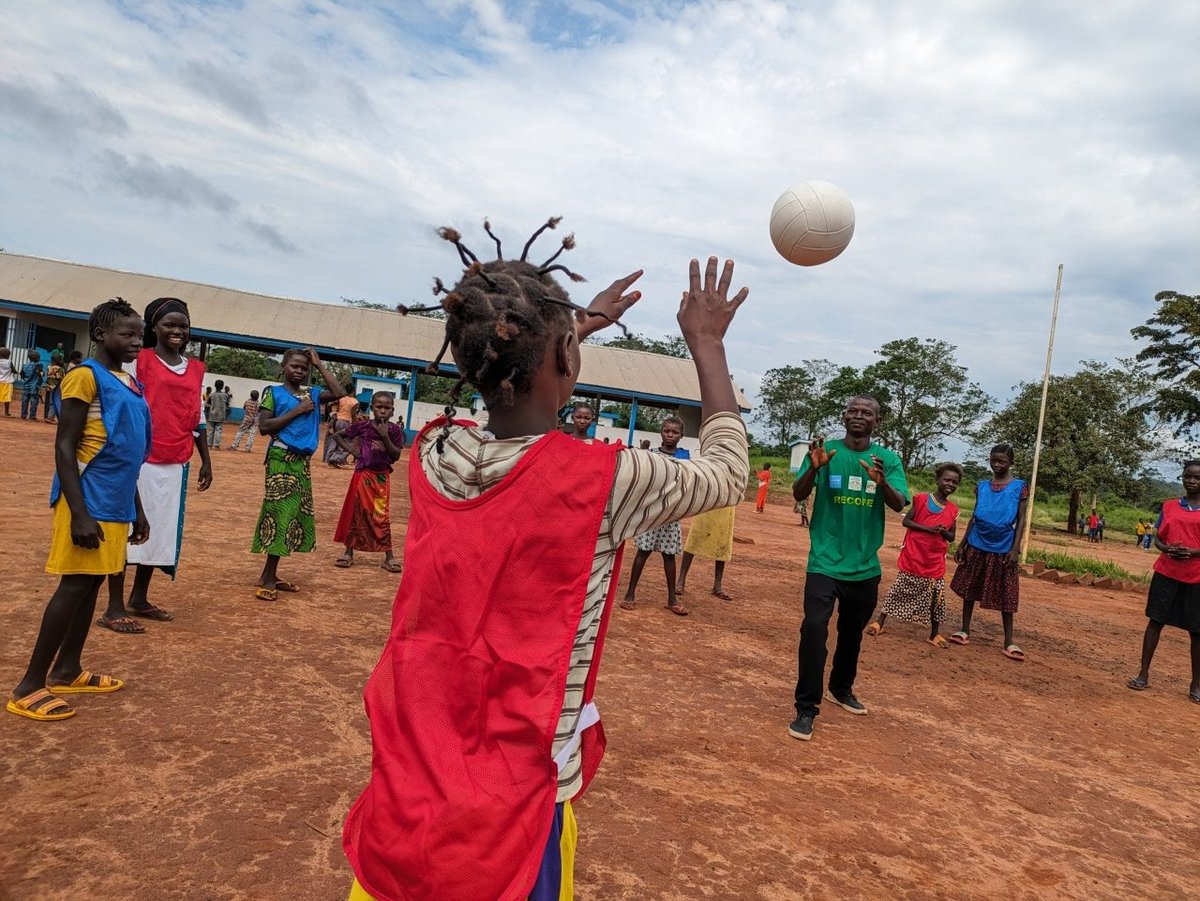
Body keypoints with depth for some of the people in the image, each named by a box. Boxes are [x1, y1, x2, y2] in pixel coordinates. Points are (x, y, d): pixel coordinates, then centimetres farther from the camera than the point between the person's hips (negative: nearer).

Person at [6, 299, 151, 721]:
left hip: (115, 503, 8)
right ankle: (29, 686, 5)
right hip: (89, 503, -8)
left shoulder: (131, 384, 14)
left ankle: (66, 671, 26)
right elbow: (64, 449, -15)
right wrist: (78, 513, -21)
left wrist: (136, 508, 21)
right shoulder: (85, 376, -11)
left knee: (91, 584, 14)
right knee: (74, 587, -5)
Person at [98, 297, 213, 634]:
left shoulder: (195, 369, 12)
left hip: (176, 465, 6)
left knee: (161, 530, 12)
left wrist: (205, 460, 17)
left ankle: (139, 599, 26)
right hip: (141, 460, -6)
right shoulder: (139, 360, -4)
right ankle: (114, 608, 8)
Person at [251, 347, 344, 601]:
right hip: (281, 459, -6)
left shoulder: (312, 394, 11)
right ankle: (269, 577, 0)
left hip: (302, 462, 6)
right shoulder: (274, 392, -4)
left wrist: (319, 365, 1)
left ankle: (269, 575, 17)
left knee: (297, 515, 8)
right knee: (280, 514, -6)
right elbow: (264, 427, -13)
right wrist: (296, 411, -15)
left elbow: (338, 393, -3)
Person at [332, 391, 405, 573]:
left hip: (382, 476, 0)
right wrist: (350, 449, -7)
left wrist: (385, 437, -19)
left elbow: (396, 456, -9)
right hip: (363, 474, 0)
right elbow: (337, 435, 5)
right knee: (356, 512, 7)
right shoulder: (362, 426, -6)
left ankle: (389, 557, 8)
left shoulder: (394, 430, -4)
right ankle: (349, 553, 18)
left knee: (382, 516, 3)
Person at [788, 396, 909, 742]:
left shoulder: (889, 459, 0)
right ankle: (806, 709, -6)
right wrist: (814, 468, -33)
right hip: (825, 561, -3)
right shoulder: (825, 450, -5)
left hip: (865, 565, 3)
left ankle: (841, 690, 42)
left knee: (852, 632, 20)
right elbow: (798, 495, -12)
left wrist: (882, 482, -32)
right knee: (814, 629, -16)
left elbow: (899, 504, -11)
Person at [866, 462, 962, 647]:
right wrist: (928, 528, -19)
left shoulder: (953, 510, 5)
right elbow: (906, 521, -7)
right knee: (899, 590, 4)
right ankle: (880, 622, 14)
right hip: (912, 557, -3)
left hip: (935, 561, 3)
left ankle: (934, 634, 17)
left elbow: (952, 537, 11)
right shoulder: (921, 499, -5)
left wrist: (944, 531, -12)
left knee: (936, 596, 4)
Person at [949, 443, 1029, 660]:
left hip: (1003, 548, -3)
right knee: (970, 588, 9)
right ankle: (965, 630, 19)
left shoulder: (1020, 487, -2)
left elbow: (1021, 520, -3)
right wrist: (962, 544, 7)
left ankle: (1009, 642, 7)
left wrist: (1015, 548, -11)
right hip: (977, 546, 3)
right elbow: (974, 516, 11)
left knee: (1005, 595, 1)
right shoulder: (982, 486, 7)